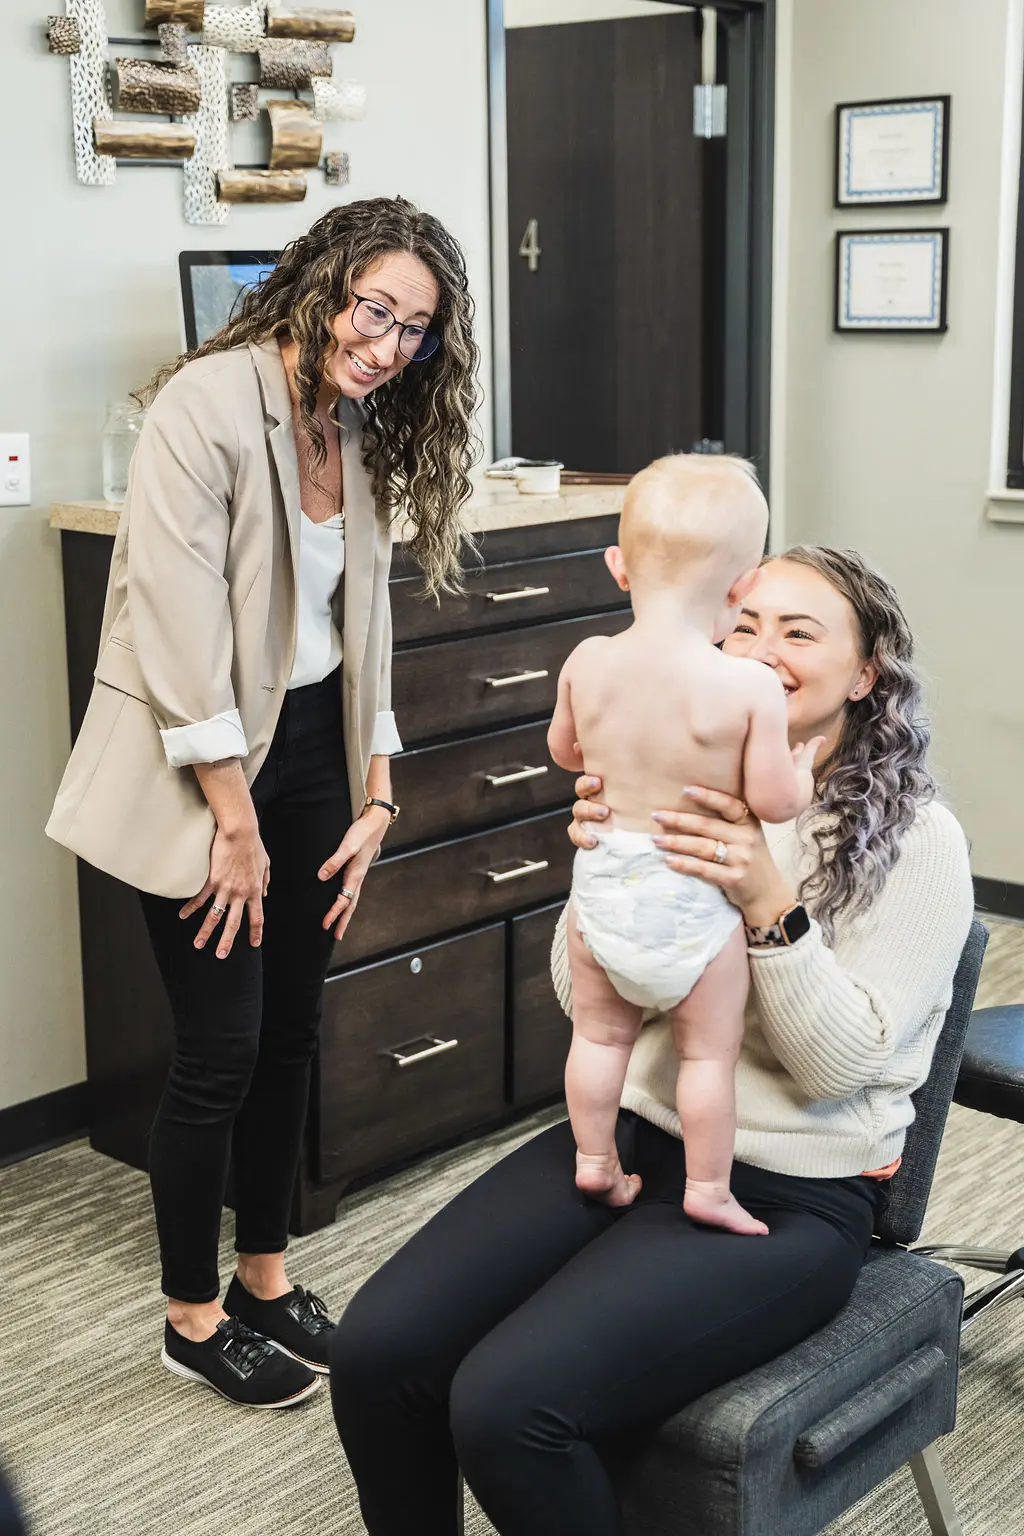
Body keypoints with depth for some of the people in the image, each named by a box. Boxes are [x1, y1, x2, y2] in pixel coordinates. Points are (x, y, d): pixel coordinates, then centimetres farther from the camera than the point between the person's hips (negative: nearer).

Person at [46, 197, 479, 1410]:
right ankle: (192, 1318, 20)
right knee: (220, 1051, 0)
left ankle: (266, 1276, 32)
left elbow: (360, 622, 10)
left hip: (311, 750, 7)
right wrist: (235, 824, -18)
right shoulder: (210, 403, -18)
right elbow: (178, 626, -21)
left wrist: (375, 797, 5)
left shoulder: (362, 435, 6)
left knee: (291, 1033, 14)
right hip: (199, 768, -7)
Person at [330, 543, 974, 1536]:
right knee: (375, 1351, -15)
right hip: (631, 1136, 5)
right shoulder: (679, 791, 6)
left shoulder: (917, 840, -7)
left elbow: (841, 1063, -11)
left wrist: (769, 905, -25)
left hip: (786, 1195, -5)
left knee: (506, 1403, -24)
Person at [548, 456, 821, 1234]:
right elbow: (773, 800, -15)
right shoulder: (752, 686, -22)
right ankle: (709, 1192, 26)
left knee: (600, 1035, 22)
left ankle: (595, 1163, 36)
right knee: (709, 1052, 15)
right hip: (693, 905, -4)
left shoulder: (587, 662, -9)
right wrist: (804, 770, 6)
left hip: (601, 884, 4)